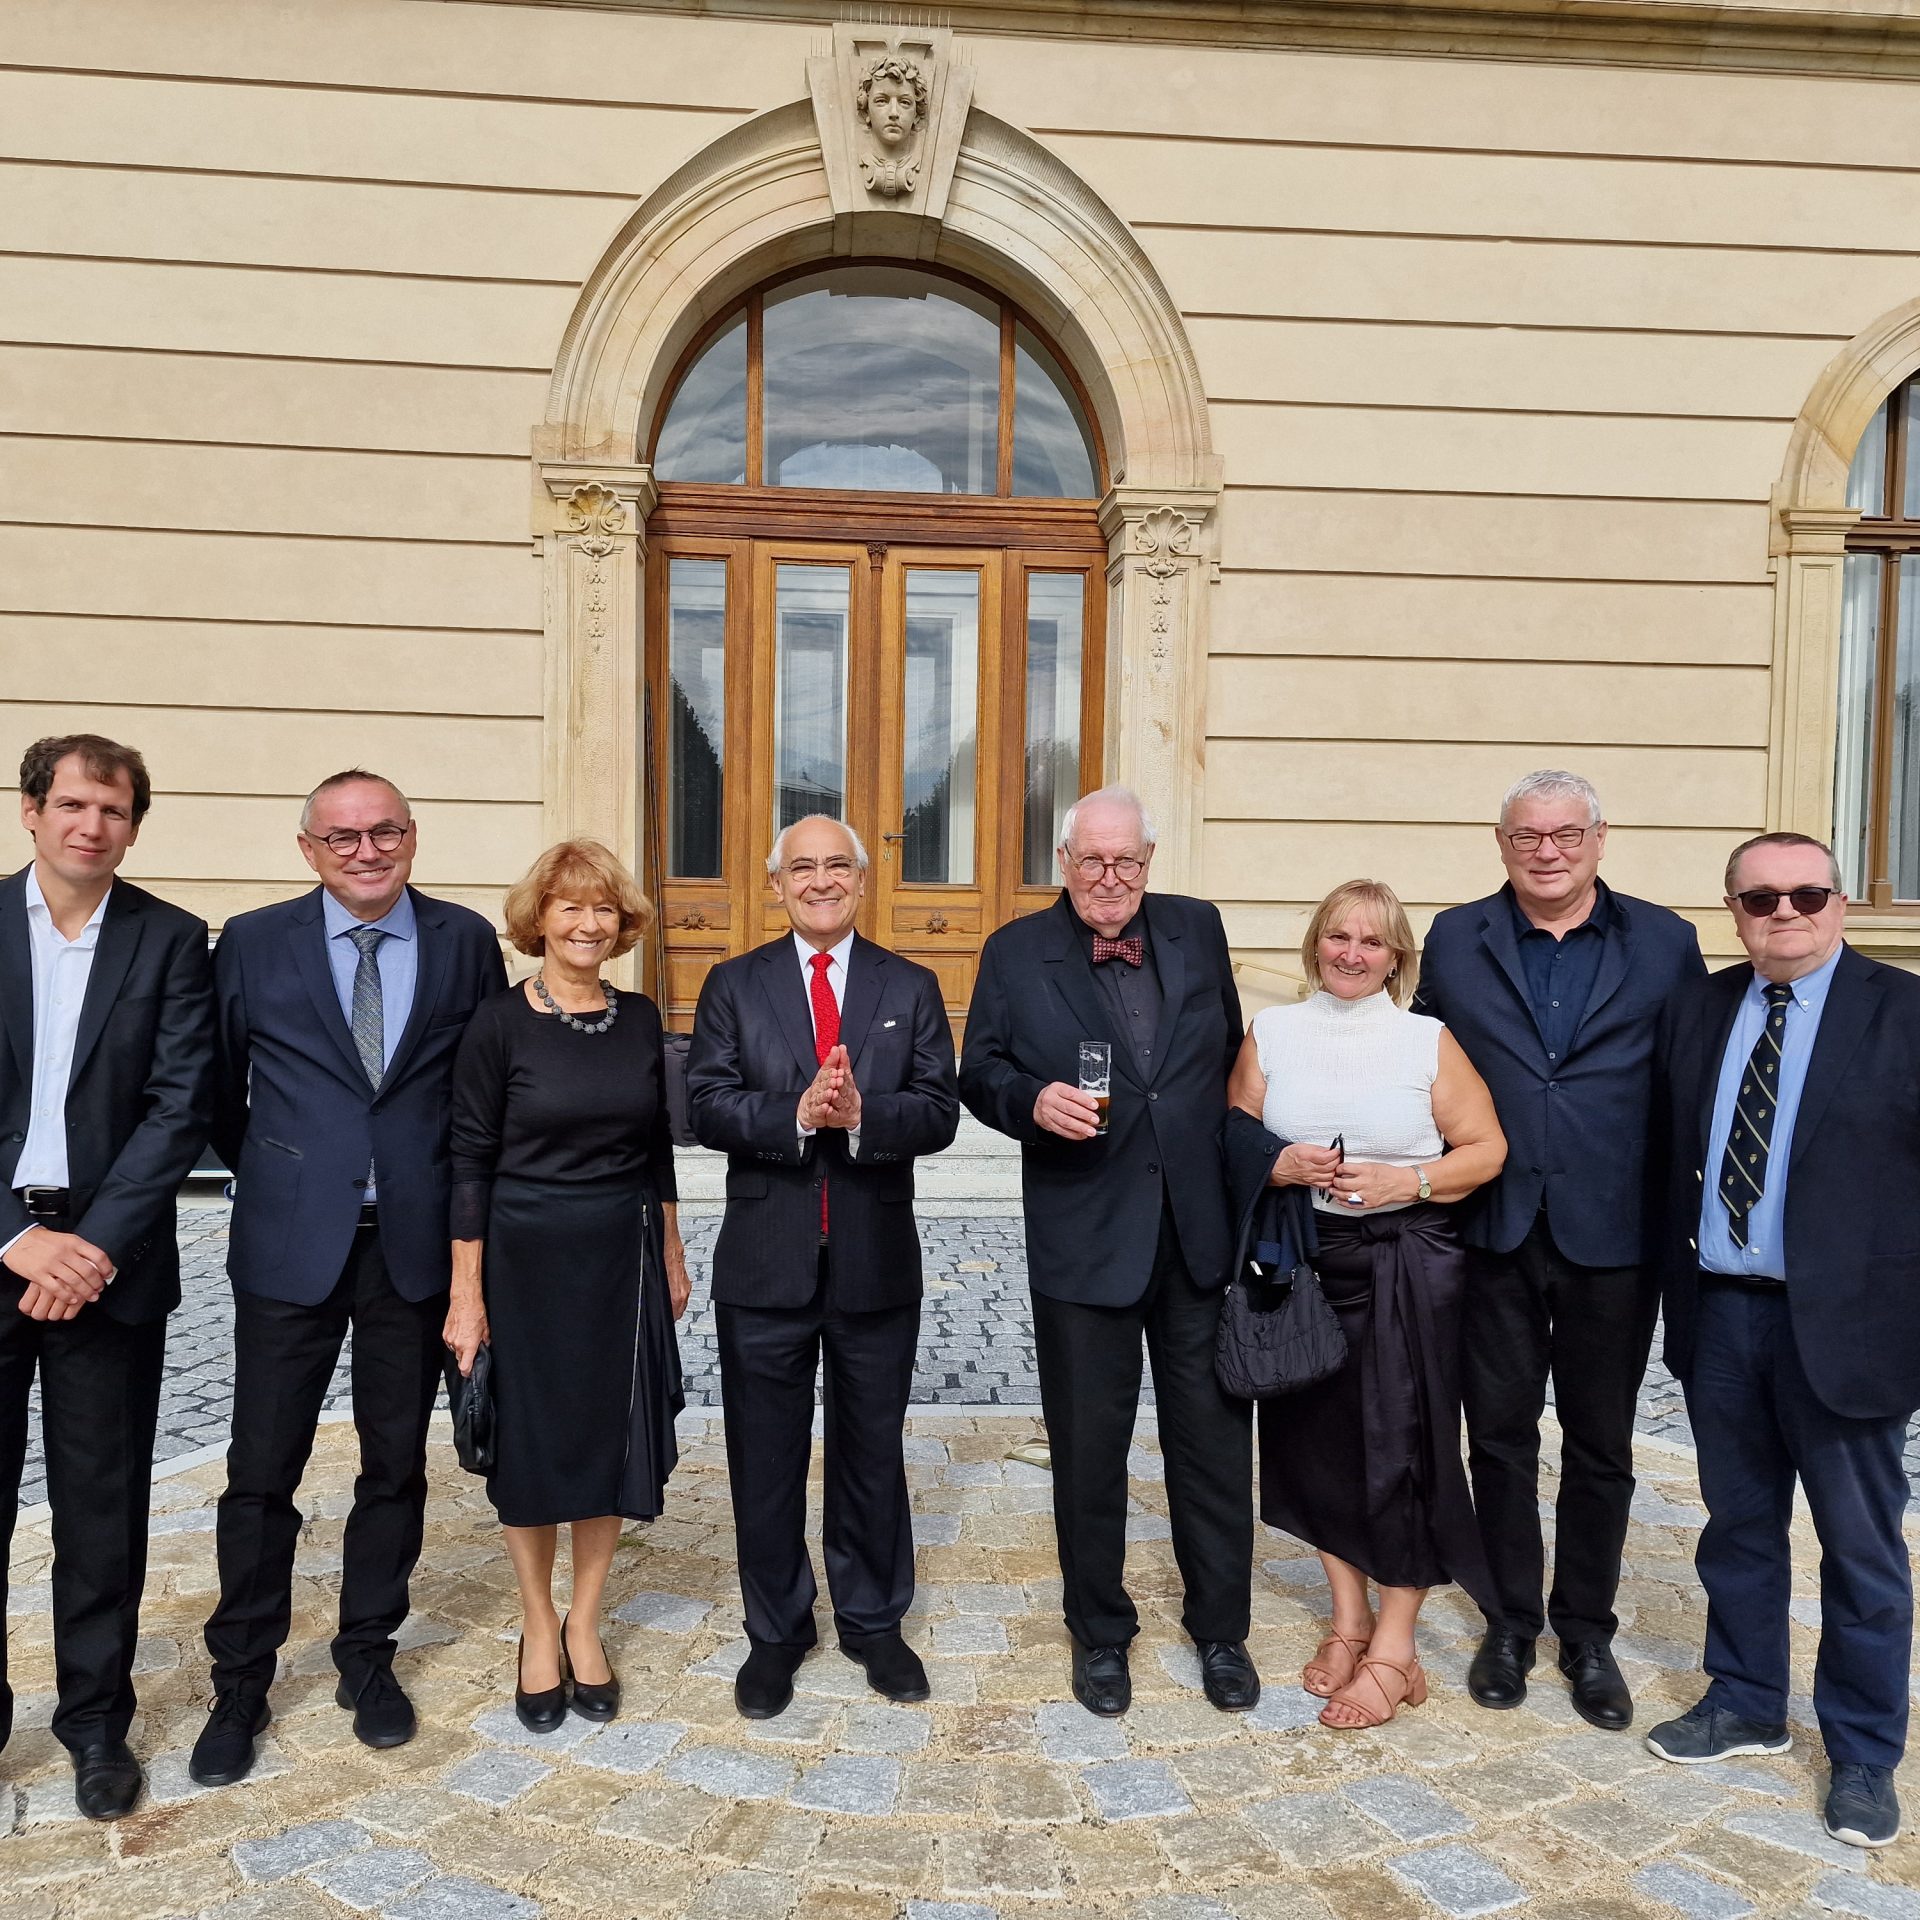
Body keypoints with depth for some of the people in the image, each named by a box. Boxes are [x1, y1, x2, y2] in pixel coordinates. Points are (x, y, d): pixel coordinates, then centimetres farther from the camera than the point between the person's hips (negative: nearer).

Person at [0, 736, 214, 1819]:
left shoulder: (171, 940, 1)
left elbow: (182, 1106, -5)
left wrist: (97, 1245, -13)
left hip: (108, 1255, 0)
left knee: (103, 1507, 9)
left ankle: (97, 1718, 25)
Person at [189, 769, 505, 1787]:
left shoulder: (466, 941, 1)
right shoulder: (253, 943, -1)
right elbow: (216, 1084, 9)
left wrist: (454, 1190, 7)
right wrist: (269, 1176, 13)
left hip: (416, 1242, 1)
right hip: (289, 1243, -1)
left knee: (395, 1466, 12)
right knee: (261, 1472, 6)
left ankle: (368, 1657, 30)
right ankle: (240, 1683, 24)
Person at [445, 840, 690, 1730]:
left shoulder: (639, 1018, 2)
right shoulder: (499, 1022, -9)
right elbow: (470, 1163, -8)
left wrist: (671, 1255, 11)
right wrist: (466, 1293, -9)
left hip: (623, 1258, 3)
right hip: (528, 1258, -3)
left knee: (611, 1440, 10)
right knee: (530, 1444, 9)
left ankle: (583, 1625, 28)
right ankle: (537, 1627, 29)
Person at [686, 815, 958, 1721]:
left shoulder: (911, 988, 4)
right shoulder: (734, 985, 3)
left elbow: (939, 1111, -5)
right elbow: (706, 1103, -8)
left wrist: (862, 1114, -23)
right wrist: (798, 1113, -23)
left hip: (877, 1262, 0)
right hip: (765, 1262, 0)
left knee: (872, 1450, 14)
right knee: (766, 1456, 11)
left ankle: (873, 1621, 33)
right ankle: (776, 1632, 30)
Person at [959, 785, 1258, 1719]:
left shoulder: (1198, 929, 5)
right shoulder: (1015, 952, -1)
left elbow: (1229, 1056, 11)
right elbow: (980, 1073, 2)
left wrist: (1240, 1174, 8)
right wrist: (1033, 1100, -20)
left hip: (1200, 1230, 2)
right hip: (1081, 1239, -1)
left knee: (1212, 1435, 11)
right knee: (1088, 1447, 11)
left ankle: (1220, 1628, 31)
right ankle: (1100, 1633, 31)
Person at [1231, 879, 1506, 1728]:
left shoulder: (1428, 1039, -1)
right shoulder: (1270, 1031, 5)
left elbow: (1486, 1149, -2)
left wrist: (1408, 1181, -16)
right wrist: (1278, 1166, -13)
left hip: (1406, 1266, -2)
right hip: (1302, 1261, 3)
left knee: (1400, 1446, 0)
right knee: (1316, 1436, 10)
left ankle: (1393, 1649, 16)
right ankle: (1349, 1618, 30)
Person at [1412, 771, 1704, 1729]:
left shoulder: (1666, 944, 1)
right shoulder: (1455, 940, 3)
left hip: (1610, 1236, 0)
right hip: (1493, 1230, 1)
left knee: (1599, 1445, 12)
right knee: (1500, 1436, 11)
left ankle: (1587, 1635, 30)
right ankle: (1510, 1622, 29)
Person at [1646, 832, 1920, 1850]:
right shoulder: (1695, 1010, 6)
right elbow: (1666, 1155, 9)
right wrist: (1673, 1277, 4)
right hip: (1718, 1312, 4)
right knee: (1737, 1525, 18)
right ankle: (1745, 1703, 36)